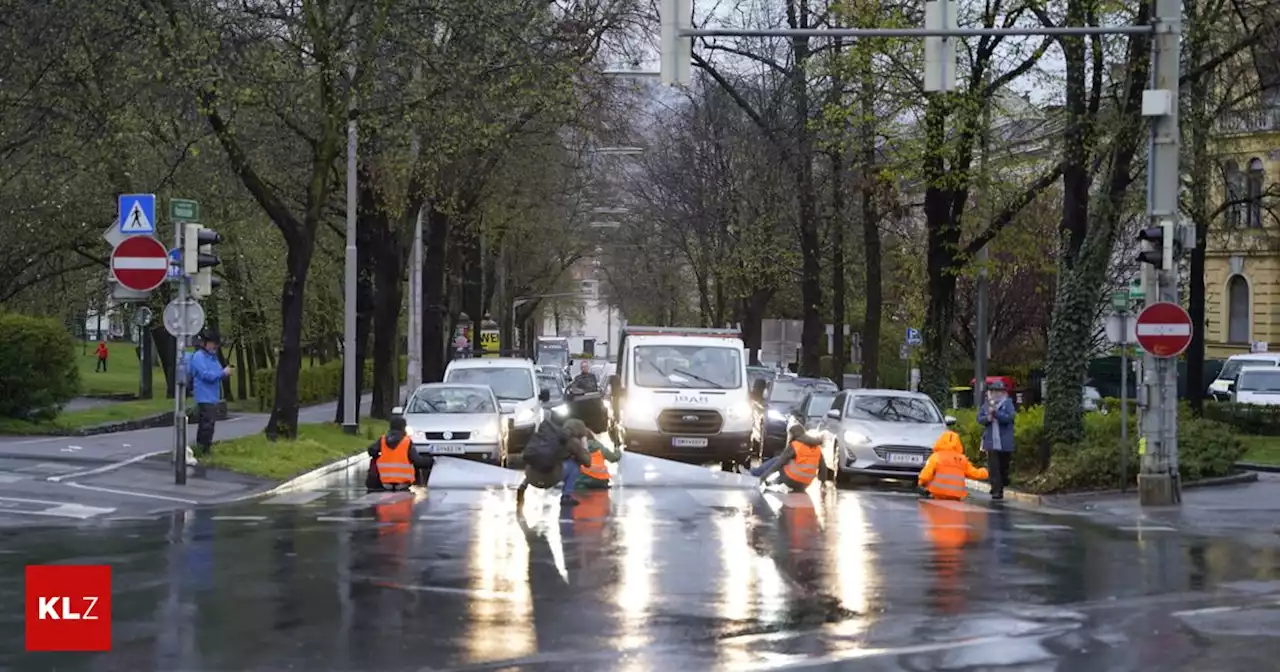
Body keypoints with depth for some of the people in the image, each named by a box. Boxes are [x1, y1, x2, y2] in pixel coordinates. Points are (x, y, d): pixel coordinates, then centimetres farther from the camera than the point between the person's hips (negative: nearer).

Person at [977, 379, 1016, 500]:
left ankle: (1001, 488, 24)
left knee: (1004, 467, 9)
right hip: (991, 442, 1)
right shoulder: (986, 404, 9)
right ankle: (996, 491, -9)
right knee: (994, 467, -7)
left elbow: (1009, 417, -15)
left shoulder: (1008, 404, 0)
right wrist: (987, 418, -13)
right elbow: (979, 419, 8)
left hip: (1005, 443, -1)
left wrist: (995, 412, -22)